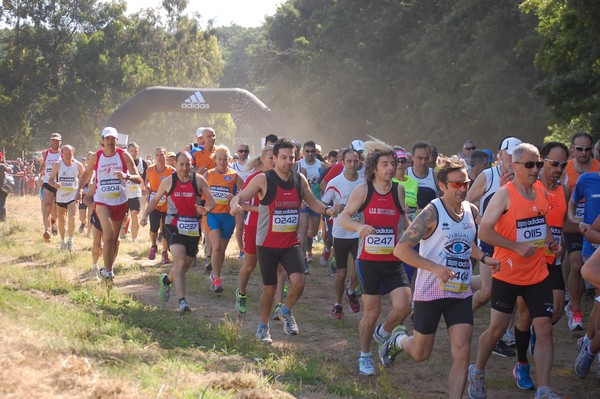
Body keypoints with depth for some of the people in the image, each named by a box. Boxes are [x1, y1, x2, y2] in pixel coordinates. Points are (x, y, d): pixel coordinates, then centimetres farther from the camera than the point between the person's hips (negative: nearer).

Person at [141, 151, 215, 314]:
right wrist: (145, 214, 0)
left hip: (193, 228, 2)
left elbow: (211, 201, 3)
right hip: (174, 226, -2)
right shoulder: (168, 181, 3)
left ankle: (166, 280, 47)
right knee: (180, 263, -20)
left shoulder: (198, 180, 0)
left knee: (184, 266, 14)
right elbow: (155, 199, 16)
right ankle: (182, 301, -24)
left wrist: (206, 209, -20)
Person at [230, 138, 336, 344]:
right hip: (267, 244, -3)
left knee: (298, 281, -18)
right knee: (269, 289, 6)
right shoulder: (263, 180, -10)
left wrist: (326, 209, -5)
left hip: (291, 243, 3)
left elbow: (312, 202, 16)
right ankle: (263, 326, 30)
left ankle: (286, 311, 13)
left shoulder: (300, 179, 3)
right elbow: (239, 197, -12)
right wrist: (235, 204, -36)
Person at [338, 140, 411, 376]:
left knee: (403, 306, -14)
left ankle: (383, 334, 18)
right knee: (372, 312, 4)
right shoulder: (363, 190, -5)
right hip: (369, 261, -2)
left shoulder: (398, 190, 4)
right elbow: (343, 218, -7)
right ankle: (365, 356, 28)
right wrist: (359, 226, -26)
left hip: (394, 261, 2)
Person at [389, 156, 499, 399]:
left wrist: (483, 258, 4)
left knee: (462, 353, -7)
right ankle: (399, 340, 45)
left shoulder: (472, 211, 3)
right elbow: (401, 250, -19)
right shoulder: (432, 212, -16)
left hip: (461, 292, 4)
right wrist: (435, 268, -27)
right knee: (420, 354, 12)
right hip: (430, 291, -4)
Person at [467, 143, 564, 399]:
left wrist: (550, 242, 4)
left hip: (538, 274, 5)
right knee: (497, 328, 7)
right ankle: (477, 373, 31)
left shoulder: (541, 192, 6)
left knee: (544, 329, -3)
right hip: (507, 274, -5)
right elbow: (484, 231, -18)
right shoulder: (504, 194, -14)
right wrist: (517, 247, -23)